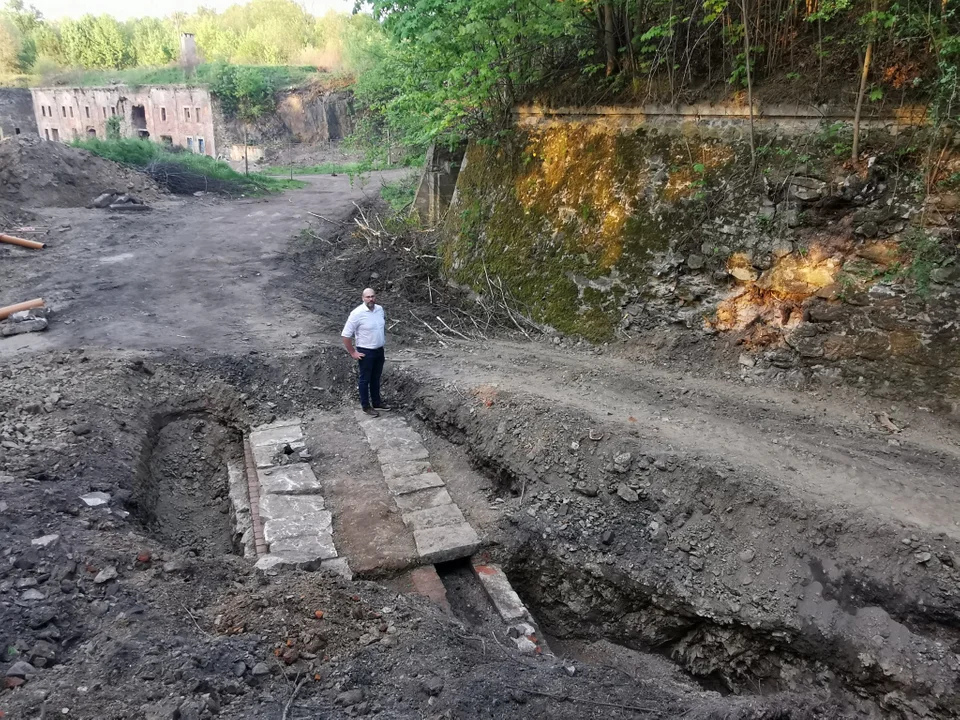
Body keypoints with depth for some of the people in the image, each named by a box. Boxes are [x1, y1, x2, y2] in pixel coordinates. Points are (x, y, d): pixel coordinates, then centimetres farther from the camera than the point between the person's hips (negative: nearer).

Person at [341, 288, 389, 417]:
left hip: (379, 350, 6)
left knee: (376, 378, 20)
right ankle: (366, 406, 23)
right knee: (365, 379, 10)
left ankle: (376, 403, 36)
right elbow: (345, 335, -19)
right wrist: (353, 353, -14)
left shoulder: (380, 309, -2)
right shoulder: (357, 313, -23)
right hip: (365, 352, -6)